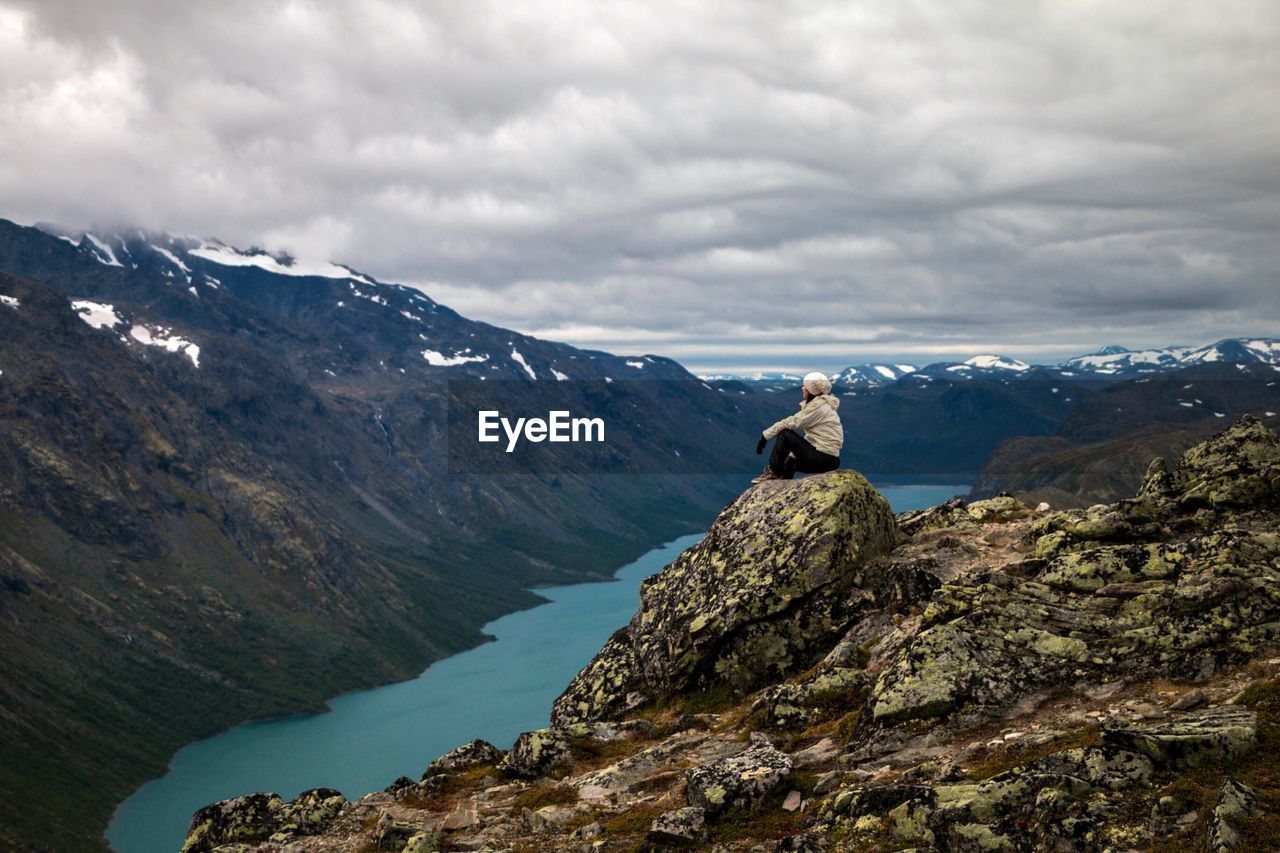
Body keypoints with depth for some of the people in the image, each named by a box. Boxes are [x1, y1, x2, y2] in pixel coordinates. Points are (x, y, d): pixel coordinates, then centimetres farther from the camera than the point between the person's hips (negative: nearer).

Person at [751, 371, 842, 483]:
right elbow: (810, 436, 20)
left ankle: (773, 472, 1)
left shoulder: (818, 406, -13)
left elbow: (791, 423, -15)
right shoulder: (820, 404, 17)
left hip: (824, 459, -10)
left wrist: (765, 435, -9)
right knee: (789, 462, 27)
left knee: (785, 434, -9)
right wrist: (795, 452, 17)